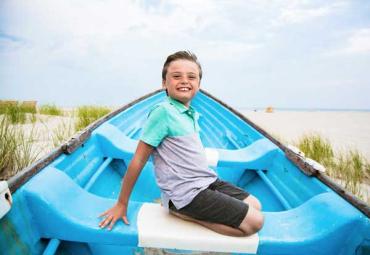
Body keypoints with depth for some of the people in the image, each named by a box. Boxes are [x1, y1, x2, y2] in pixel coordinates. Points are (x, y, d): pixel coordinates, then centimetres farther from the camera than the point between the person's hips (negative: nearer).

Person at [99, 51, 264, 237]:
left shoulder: (192, 114, 6)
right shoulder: (163, 112, -17)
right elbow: (138, 160, -15)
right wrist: (121, 204, -8)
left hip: (206, 182, 8)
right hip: (187, 193, -8)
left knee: (255, 205, 17)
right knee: (254, 222, -6)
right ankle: (180, 211, -4)